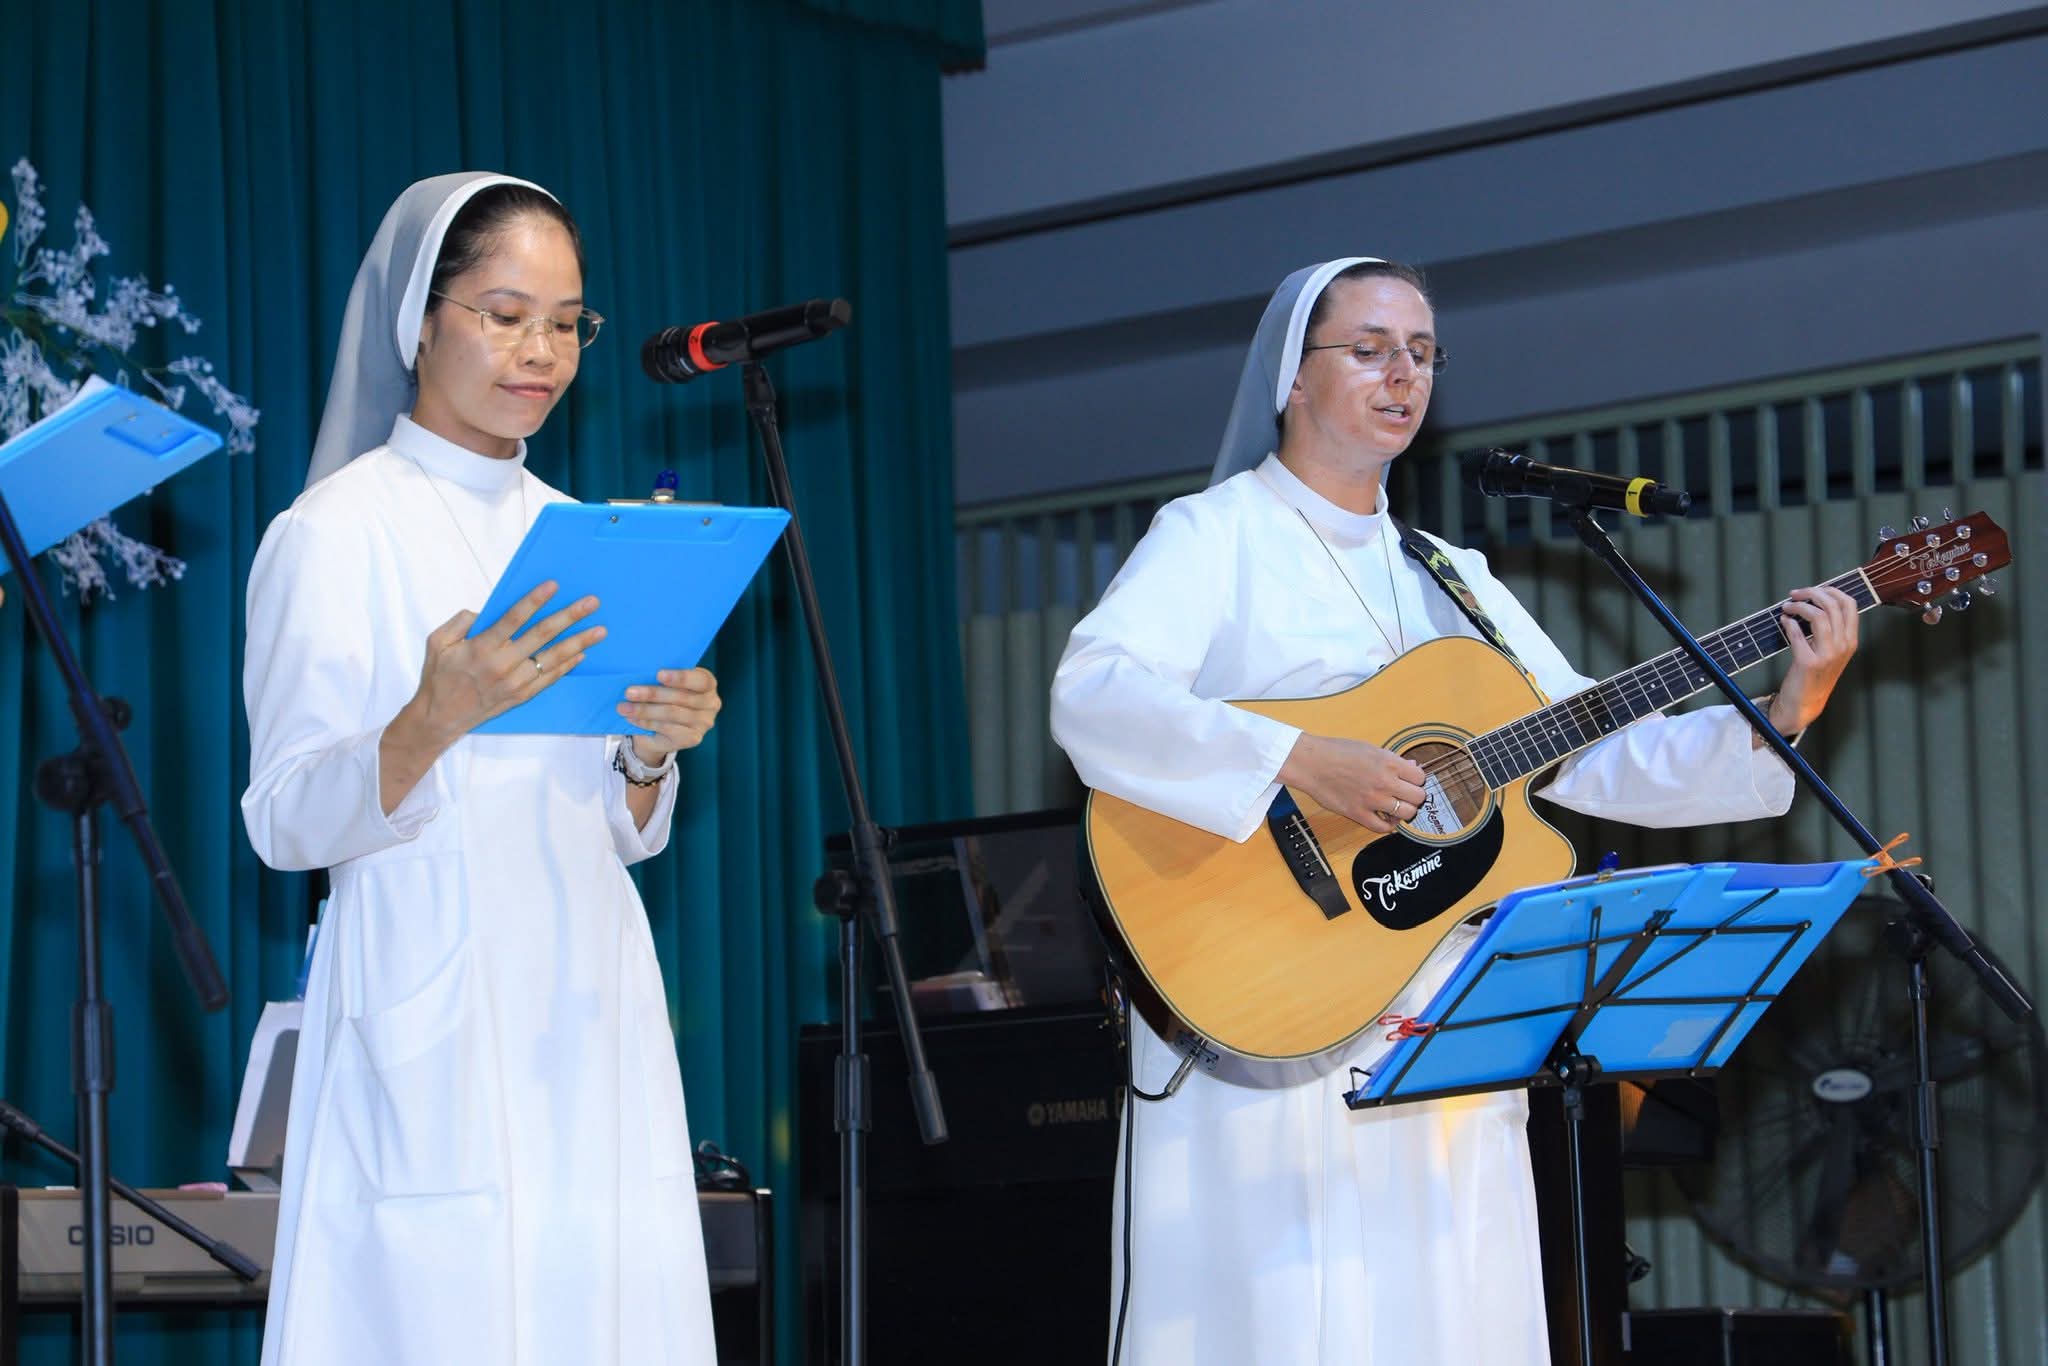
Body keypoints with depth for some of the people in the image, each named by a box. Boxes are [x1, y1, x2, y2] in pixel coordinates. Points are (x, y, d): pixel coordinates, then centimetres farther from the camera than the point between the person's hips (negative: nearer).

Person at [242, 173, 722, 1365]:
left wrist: (653, 750, -4)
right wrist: (436, 722, -25)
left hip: (588, 1025, 5)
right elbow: (285, 822, -9)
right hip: (432, 1035, -5)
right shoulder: (335, 532, -2)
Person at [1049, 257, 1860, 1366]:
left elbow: (1589, 757, 14)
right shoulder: (1216, 536, 0)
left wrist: (1781, 716, 2)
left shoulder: (1449, 576, 20)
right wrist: (1301, 762, -25)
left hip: (1443, 1036, 6)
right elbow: (1090, 698, -17)